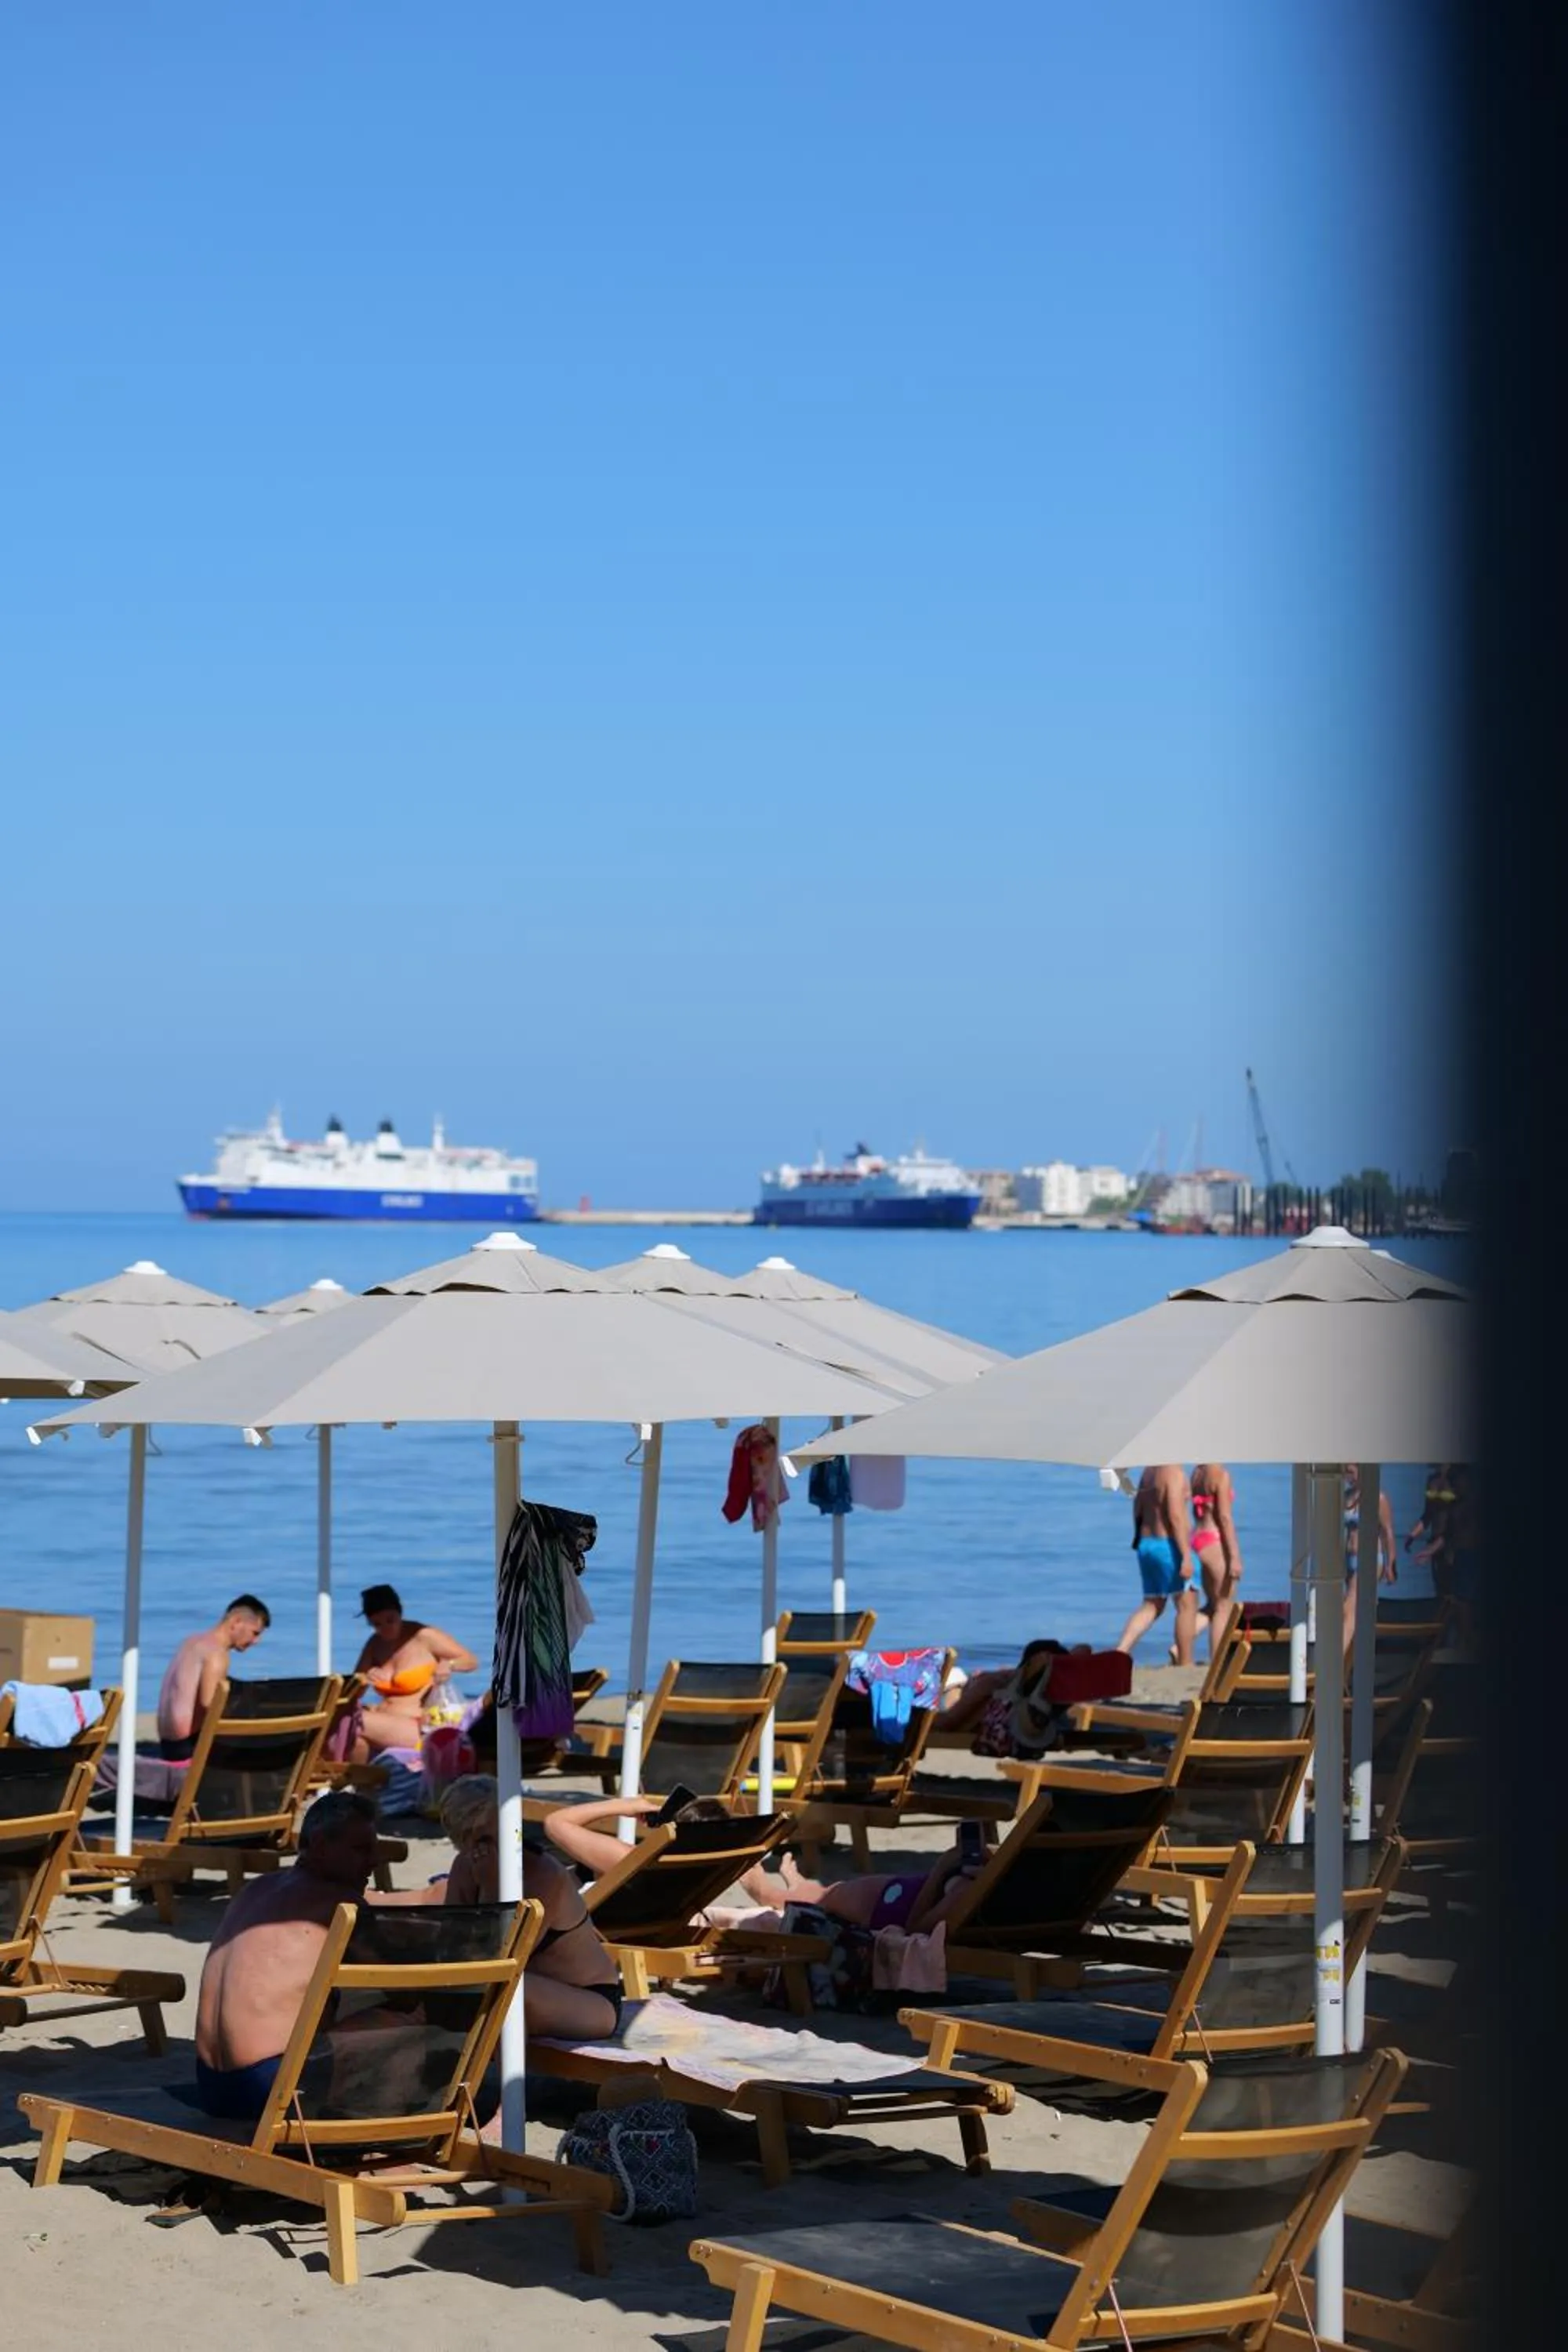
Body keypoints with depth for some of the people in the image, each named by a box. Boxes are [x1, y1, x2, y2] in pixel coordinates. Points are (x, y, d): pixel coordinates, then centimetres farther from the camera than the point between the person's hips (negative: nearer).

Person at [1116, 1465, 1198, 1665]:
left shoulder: (1149, 1472, 11)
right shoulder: (1175, 1473, -15)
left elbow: (1138, 1512, 17)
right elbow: (1175, 1516, -22)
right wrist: (1186, 1556, -23)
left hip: (1147, 1544, 8)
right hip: (1170, 1545, -8)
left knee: (1151, 1606, 13)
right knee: (1187, 1605, 3)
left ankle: (1121, 1650, -4)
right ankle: (1185, 1666, 6)